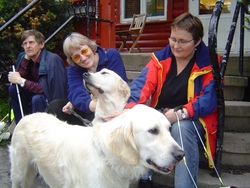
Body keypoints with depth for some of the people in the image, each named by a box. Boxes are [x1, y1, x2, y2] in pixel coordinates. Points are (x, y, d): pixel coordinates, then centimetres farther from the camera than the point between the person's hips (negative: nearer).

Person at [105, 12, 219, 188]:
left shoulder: (209, 64, -8)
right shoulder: (160, 58, -1)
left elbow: (209, 99, -18)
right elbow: (142, 84, -19)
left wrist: (182, 113, -35)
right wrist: (129, 108, -39)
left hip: (192, 119, -2)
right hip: (161, 116, 3)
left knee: (182, 128, -37)